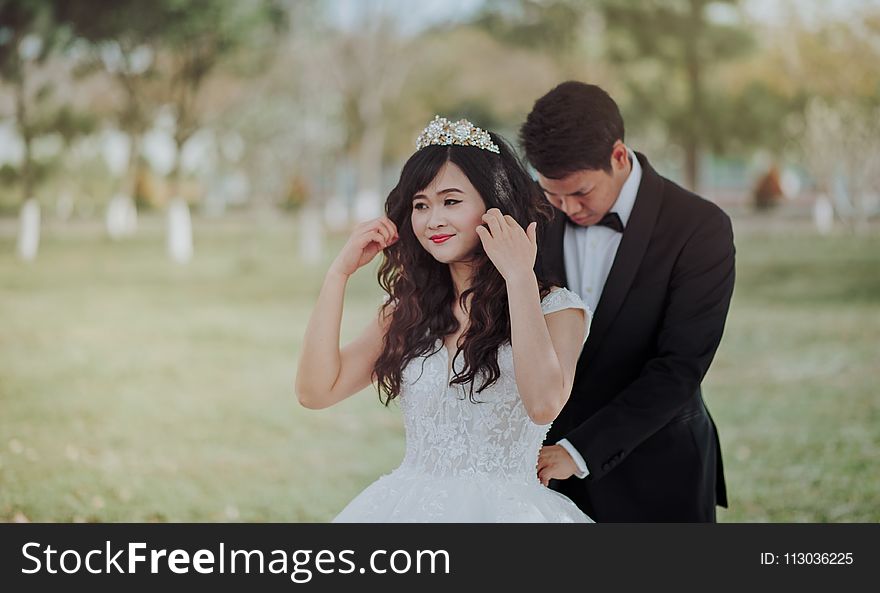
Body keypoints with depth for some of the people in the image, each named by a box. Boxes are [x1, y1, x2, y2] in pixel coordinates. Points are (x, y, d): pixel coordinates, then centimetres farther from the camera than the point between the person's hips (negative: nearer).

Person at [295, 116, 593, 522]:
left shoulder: (555, 309, 1)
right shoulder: (410, 312, 14)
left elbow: (543, 405, -19)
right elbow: (316, 390, 4)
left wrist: (519, 278, -16)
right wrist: (341, 270, 3)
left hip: (500, 511, -2)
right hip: (406, 507, 3)